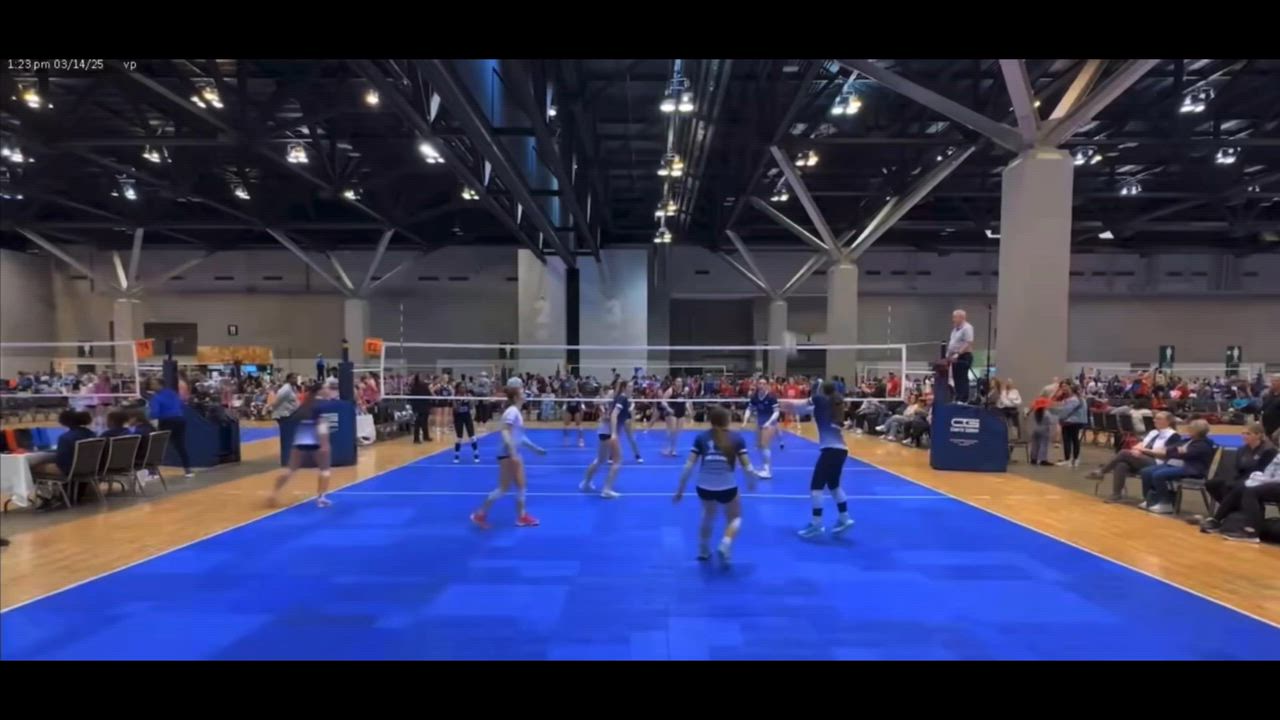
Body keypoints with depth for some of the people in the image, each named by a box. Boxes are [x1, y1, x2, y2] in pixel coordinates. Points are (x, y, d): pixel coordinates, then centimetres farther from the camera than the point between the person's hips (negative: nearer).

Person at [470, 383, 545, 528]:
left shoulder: (517, 412, 12)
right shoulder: (512, 411, -17)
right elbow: (505, 433, -27)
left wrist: (535, 448, 23)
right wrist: (512, 453, -32)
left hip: (515, 454, 10)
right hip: (508, 455, -10)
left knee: (520, 485, 11)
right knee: (504, 488, -2)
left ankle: (522, 516, 19)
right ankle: (480, 514, 10)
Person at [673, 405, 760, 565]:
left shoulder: (701, 438, -1)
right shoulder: (736, 438, -4)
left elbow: (688, 466, -5)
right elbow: (748, 468, -7)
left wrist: (680, 489, 2)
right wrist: (751, 482, 13)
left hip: (704, 487, 3)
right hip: (727, 488, -2)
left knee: (708, 516, 32)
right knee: (735, 518, 24)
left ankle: (703, 551, 41)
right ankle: (724, 546, 0)